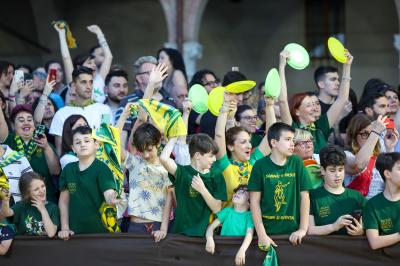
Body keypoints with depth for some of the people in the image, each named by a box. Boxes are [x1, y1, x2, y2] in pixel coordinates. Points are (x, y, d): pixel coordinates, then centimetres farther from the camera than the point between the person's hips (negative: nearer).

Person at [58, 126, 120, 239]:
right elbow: (64, 200, 11)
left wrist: (111, 199, -44)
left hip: (100, 230, -4)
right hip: (76, 232, 4)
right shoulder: (68, 169, 5)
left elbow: (109, 193, -22)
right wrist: (65, 228, 6)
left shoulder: (102, 169, -8)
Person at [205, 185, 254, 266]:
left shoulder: (249, 215, 1)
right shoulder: (227, 211, 7)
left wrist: (242, 250, -32)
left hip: (238, 251, -2)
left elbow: (249, 234, -13)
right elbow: (211, 227, 2)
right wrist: (209, 239, -21)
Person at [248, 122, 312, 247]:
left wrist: (303, 229, -5)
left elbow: (304, 196, 2)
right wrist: (262, 235, -9)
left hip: (293, 233, 1)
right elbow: (254, 202, -3)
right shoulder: (260, 166, -4)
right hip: (267, 231, -1)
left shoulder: (297, 163, 1)